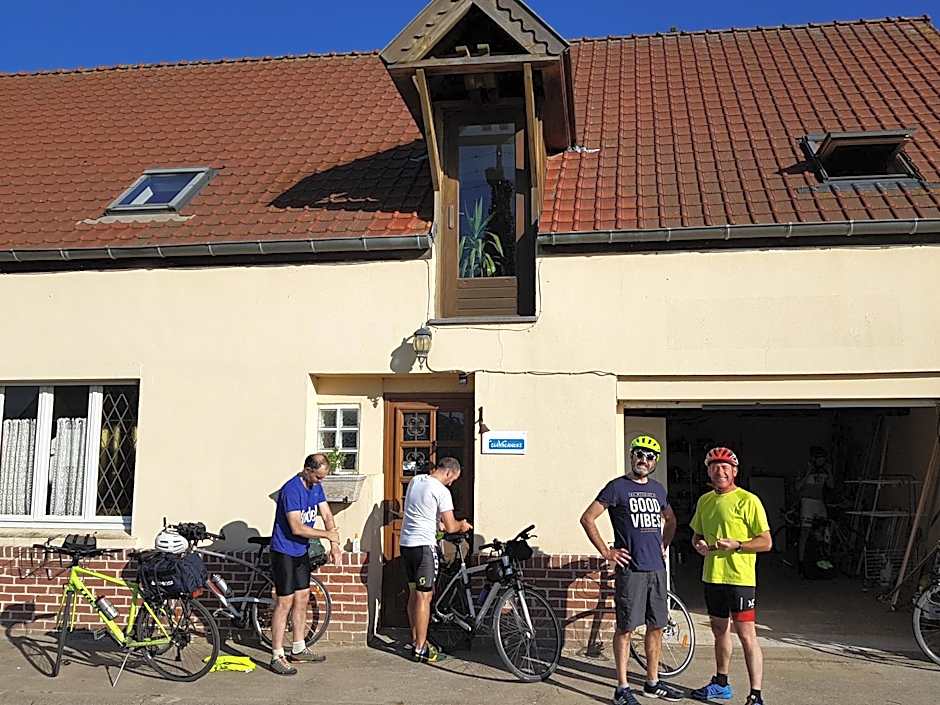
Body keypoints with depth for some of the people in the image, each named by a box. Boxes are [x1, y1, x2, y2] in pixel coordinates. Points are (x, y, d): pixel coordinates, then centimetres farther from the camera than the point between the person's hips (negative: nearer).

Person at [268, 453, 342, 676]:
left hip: (301, 551, 8)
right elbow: (297, 528, -27)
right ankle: (277, 656, 1)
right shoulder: (291, 489, -24)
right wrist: (327, 534, -18)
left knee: (302, 598, 13)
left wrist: (335, 545, -10)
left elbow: (327, 516, 3)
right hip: (284, 552, -8)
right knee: (285, 602, -6)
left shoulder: (315, 487, 3)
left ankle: (298, 650, 25)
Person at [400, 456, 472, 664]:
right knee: (424, 597, -4)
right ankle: (421, 648, -1)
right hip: (424, 545, -8)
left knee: (414, 594, 17)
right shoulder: (441, 491, -13)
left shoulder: (415, 481, 11)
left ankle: (415, 640, 26)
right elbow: (450, 527, -12)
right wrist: (462, 525, 10)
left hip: (406, 543, 9)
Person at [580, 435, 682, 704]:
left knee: (656, 627, 12)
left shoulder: (658, 489, 12)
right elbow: (587, 518, -10)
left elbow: (670, 519, 31)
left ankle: (652, 683, 25)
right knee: (625, 628, -1)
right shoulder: (618, 487, -7)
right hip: (630, 569, -6)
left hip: (657, 568, 6)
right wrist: (606, 552, -10)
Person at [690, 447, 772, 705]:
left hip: (740, 578, -7)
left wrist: (735, 545, -23)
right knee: (719, 630, 19)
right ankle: (721, 684, 34)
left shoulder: (748, 500, -10)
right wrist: (699, 545, -2)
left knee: (746, 635, -6)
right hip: (712, 576, 7)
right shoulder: (705, 501, 10)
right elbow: (696, 535, 20)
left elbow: (766, 542, -11)